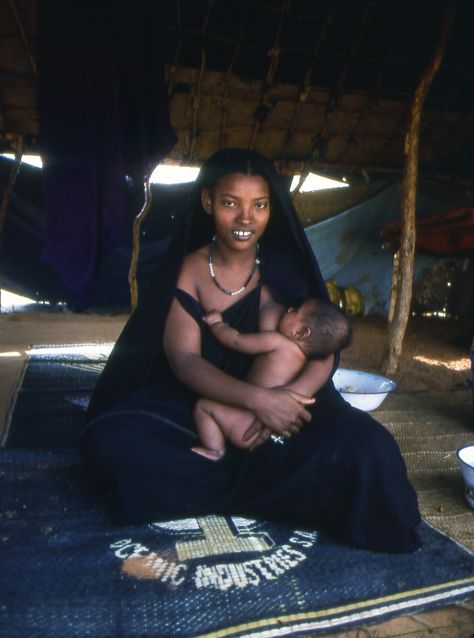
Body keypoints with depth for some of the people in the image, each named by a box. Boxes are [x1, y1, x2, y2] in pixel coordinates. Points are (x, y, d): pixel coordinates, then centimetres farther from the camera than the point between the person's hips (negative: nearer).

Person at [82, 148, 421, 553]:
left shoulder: (286, 267, -2)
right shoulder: (187, 269, -5)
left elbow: (324, 352, -6)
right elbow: (184, 360, -14)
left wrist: (288, 398, -27)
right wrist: (257, 399, -30)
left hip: (284, 403, 0)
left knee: (365, 446, -26)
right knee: (111, 441, -27)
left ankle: (222, 487, -10)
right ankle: (267, 488, -14)